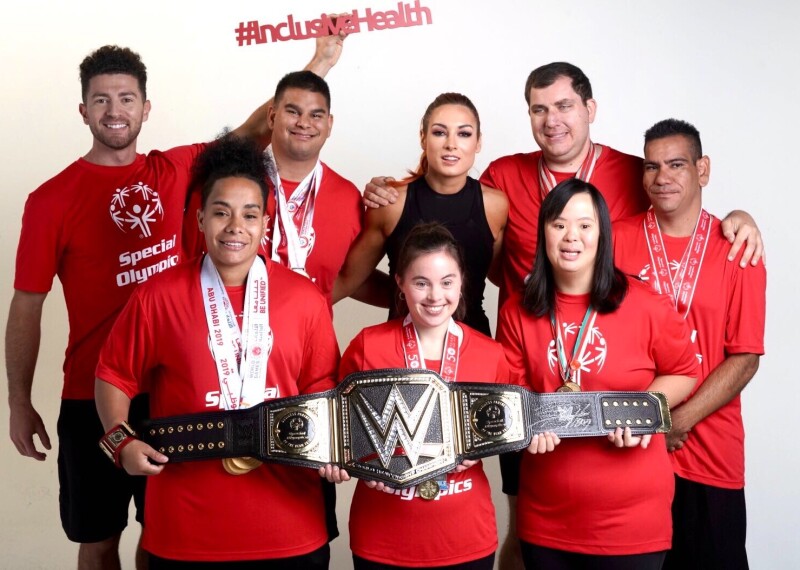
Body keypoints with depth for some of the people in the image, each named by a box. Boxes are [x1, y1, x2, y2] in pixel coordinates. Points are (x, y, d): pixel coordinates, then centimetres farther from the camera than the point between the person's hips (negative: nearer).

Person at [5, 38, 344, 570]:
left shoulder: (176, 170, 2)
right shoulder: (52, 200, -7)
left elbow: (258, 129, 8)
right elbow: (27, 307, -4)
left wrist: (320, 63, 3)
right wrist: (20, 402, -3)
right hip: (93, 397, -2)